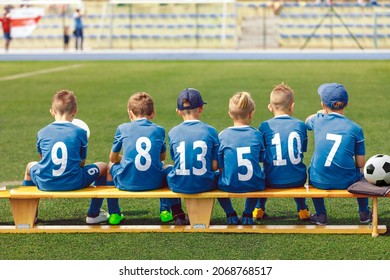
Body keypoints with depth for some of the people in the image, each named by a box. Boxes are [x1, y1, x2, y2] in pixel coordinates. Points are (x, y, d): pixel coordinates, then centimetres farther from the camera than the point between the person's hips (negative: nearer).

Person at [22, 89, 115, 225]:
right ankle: (93, 214, 29)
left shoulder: (42, 133, 4)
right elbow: (82, 163, 6)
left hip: (45, 184, 3)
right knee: (102, 167, 22)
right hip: (73, 183, -2)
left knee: (30, 166, 36)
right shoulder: (79, 132, -1)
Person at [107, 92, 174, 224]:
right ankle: (165, 210, 30)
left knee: (111, 165, 33)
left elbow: (113, 158, 12)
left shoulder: (122, 129, 2)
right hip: (155, 183, 1)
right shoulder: (159, 130, 6)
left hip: (127, 183, -1)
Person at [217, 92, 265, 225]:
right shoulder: (257, 134, -4)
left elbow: (219, 166, -3)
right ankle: (248, 214, 28)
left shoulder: (223, 136, -7)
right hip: (253, 185, 1)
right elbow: (261, 159, 9)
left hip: (229, 185, -1)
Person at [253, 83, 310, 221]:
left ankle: (259, 208, 38)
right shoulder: (300, 125, -1)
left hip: (273, 180, -2)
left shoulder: (265, 126, -6)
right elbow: (302, 150, 11)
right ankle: (302, 209, 41)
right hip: (297, 180, 2)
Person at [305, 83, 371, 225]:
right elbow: (361, 163, -2)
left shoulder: (318, 121, 1)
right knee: (361, 173, 33)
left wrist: (323, 112, 44)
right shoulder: (355, 129, -4)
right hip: (346, 181, 0)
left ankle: (321, 215, 33)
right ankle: (364, 213, 39)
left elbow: (307, 121, 29)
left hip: (320, 181, 1)